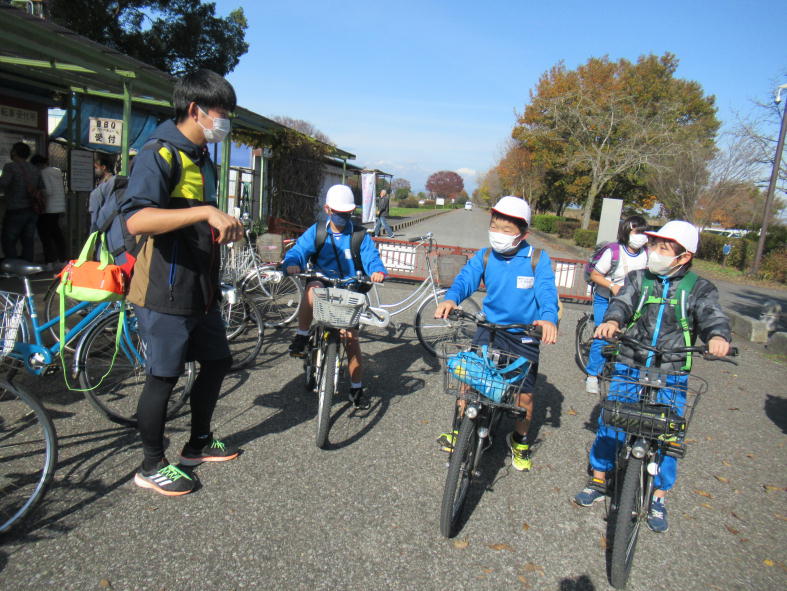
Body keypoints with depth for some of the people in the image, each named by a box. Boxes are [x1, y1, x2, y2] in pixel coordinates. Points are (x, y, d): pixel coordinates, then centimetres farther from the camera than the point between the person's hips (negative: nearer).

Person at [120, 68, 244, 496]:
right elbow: (136, 219, -31)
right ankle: (152, 466, 20)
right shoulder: (159, 153, -14)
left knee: (216, 362, 17)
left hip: (200, 288, 9)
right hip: (166, 290, -9)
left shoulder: (203, 157, 15)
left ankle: (199, 444, 36)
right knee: (163, 377, 1)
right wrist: (207, 212, -36)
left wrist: (224, 228, 12)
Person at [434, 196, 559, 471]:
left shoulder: (537, 259, -8)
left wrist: (548, 318, -40)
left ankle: (520, 440, 34)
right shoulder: (485, 256, -2)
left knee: (525, 392, 7)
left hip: (524, 335, -1)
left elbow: (547, 291, -19)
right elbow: (465, 279, -15)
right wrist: (450, 299, -37)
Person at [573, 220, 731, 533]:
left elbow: (712, 316, -12)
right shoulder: (638, 278, 5)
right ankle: (598, 481, 23)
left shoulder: (699, 288, 2)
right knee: (609, 424, 3)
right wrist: (612, 321, -32)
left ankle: (658, 498, 23)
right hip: (628, 368, 1)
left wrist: (717, 336, -36)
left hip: (671, 376, -1)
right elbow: (622, 302, -9)